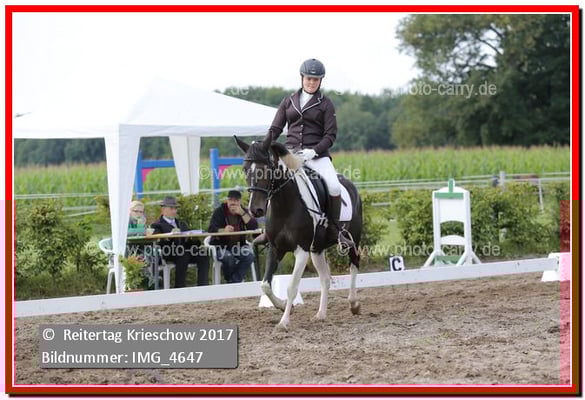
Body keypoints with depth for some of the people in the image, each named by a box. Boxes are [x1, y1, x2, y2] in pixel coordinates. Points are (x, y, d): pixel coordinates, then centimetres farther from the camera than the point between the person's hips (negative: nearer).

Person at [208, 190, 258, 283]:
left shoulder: (244, 211, 7)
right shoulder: (219, 211, -1)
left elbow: (254, 227, -7)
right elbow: (211, 229, -15)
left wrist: (242, 214, -18)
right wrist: (223, 230, -36)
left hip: (239, 245, 3)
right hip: (221, 246, -3)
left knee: (249, 256, -27)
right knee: (228, 258, -34)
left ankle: (235, 281, -19)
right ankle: (229, 280, -5)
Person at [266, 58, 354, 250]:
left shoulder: (325, 104, 5)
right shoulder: (289, 101, 13)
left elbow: (331, 135, 0)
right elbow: (275, 129, 13)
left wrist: (314, 151, -16)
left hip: (316, 153, -3)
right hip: (291, 152, 3)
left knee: (334, 186, -25)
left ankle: (337, 229, -8)